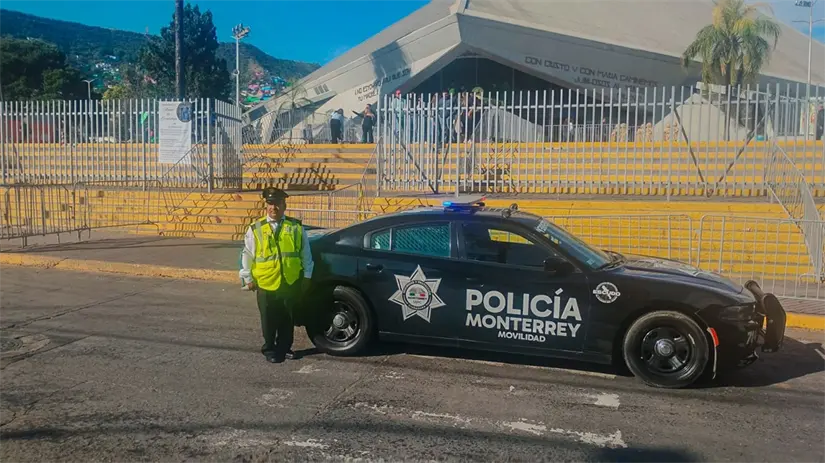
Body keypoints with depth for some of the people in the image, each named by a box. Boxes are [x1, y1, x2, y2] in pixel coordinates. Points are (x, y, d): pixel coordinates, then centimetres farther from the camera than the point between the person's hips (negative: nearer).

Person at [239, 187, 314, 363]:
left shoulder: (296, 227, 2)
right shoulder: (256, 229, -1)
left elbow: (306, 254, 6)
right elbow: (247, 256, 3)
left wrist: (307, 276, 4)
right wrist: (248, 278, 1)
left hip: (291, 283, 1)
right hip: (266, 284, -1)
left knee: (287, 319, 12)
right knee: (269, 321, 8)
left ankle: (284, 348, 28)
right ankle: (270, 350, 23)